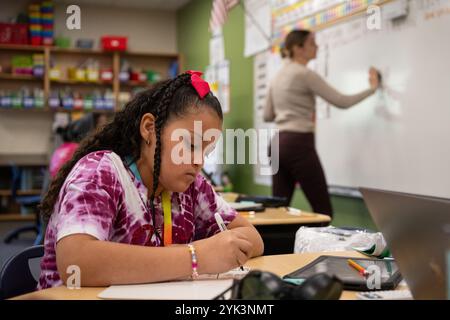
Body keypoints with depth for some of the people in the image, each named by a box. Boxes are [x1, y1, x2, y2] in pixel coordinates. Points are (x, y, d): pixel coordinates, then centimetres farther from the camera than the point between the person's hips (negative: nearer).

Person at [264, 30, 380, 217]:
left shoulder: (278, 76, 17)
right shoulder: (304, 74, -8)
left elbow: (267, 116, 21)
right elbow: (342, 102, -9)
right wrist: (372, 88, 4)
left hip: (279, 144, 9)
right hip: (299, 145, -9)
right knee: (323, 211, -2)